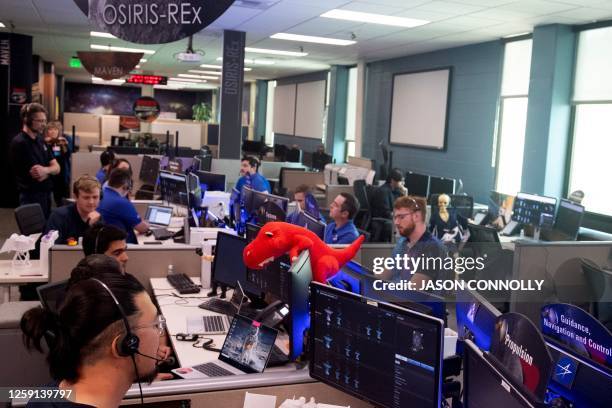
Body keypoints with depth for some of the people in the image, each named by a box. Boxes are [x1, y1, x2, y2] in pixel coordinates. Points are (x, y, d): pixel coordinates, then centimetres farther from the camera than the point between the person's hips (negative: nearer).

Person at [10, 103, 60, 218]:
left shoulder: (40, 140, 9)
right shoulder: (20, 143, -16)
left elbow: (57, 168, 4)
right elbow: (38, 176, -20)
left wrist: (45, 169, -17)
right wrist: (50, 169, -1)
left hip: (46, 194, 8)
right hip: (32, 197, -8)